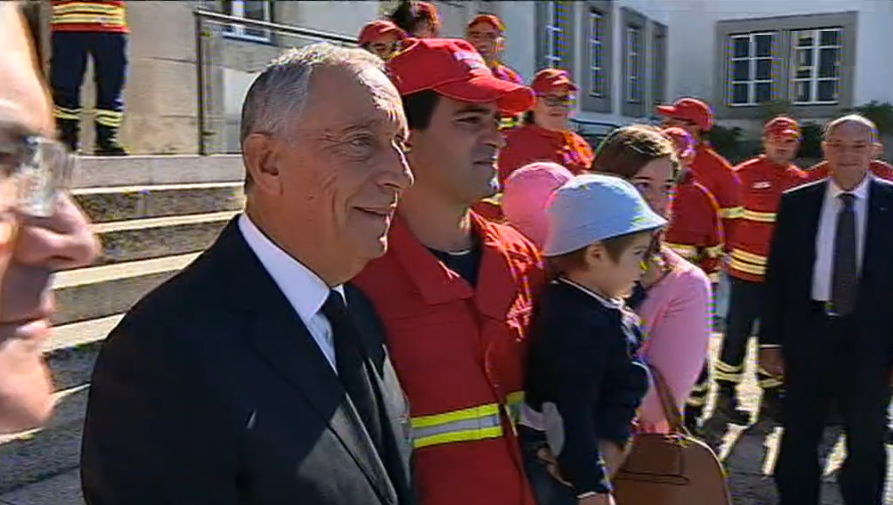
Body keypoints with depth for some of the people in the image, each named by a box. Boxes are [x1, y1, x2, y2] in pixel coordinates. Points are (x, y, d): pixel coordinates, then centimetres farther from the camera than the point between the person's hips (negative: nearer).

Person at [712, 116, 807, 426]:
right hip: (748, 269, -4)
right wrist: (727, 251, -5)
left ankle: (771, 395, 22)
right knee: (738, 332, 2)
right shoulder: (744, 174, -5)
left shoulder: (801, 180, 9)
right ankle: (725, 394, 13)